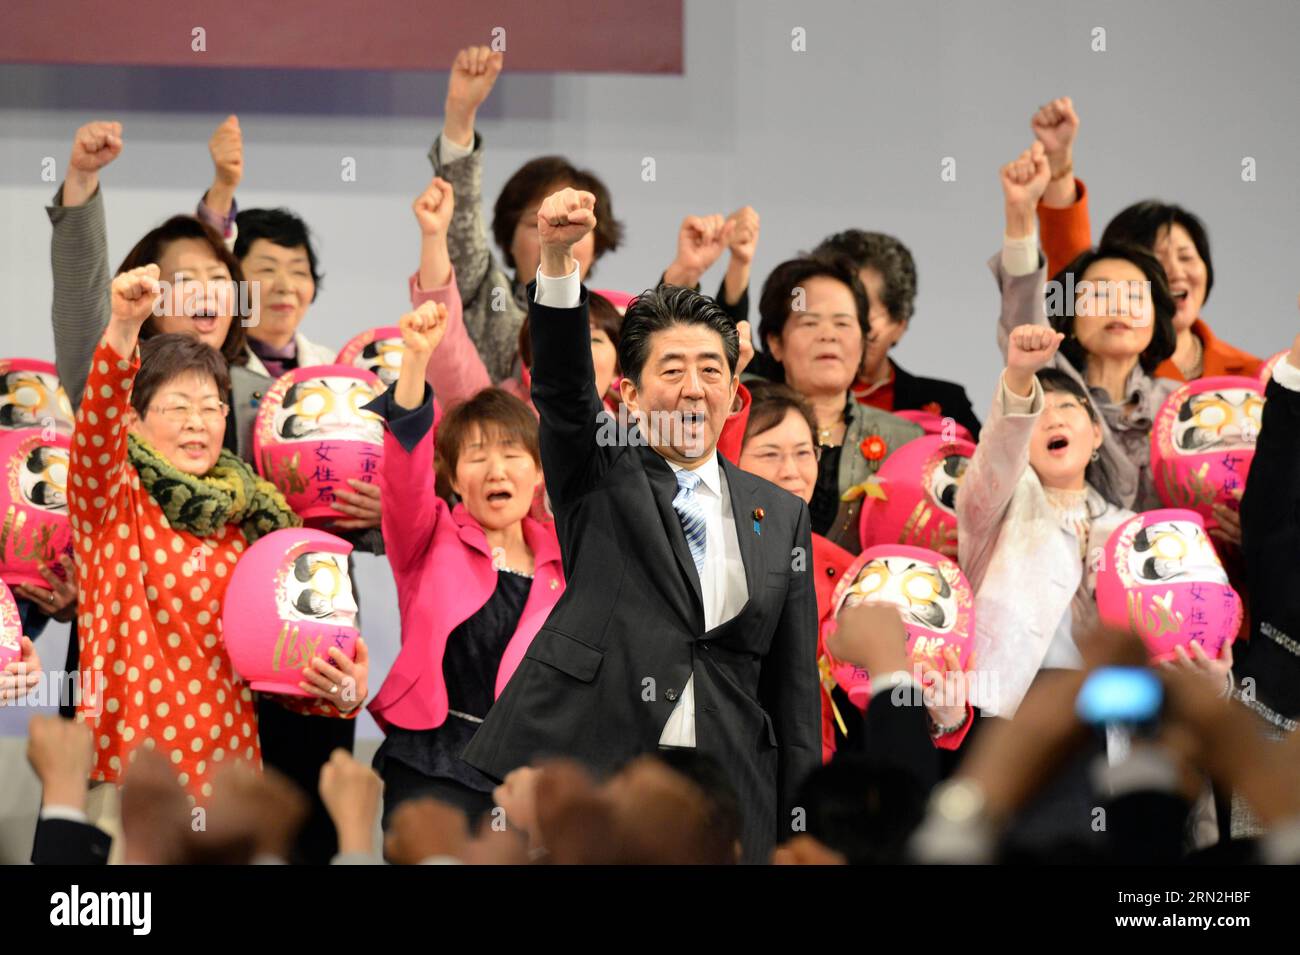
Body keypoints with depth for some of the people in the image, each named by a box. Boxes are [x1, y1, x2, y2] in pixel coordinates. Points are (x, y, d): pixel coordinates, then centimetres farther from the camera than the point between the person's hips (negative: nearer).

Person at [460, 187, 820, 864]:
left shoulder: (781, 517, 15)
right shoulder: (600, 477, 9)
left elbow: (794, 694, 13)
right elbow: (560, 384, -11)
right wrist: (557, 259, -29)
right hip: (579, 780, -2)